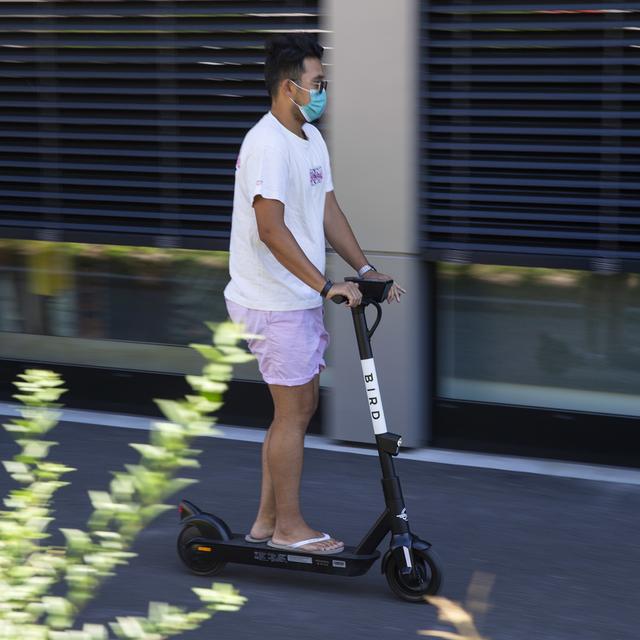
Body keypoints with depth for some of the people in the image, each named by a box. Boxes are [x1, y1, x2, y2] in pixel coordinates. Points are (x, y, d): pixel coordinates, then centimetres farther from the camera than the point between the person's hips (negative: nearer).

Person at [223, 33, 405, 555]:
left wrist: (365, 269, 7)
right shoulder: (268, 144, -19)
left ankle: (267, 521, 23)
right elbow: (271, 228, -27)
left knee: (301, 407, 14)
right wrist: (326, 285, -30)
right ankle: (289, 527, 8)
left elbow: (328, 211, 15)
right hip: (275, 301, -10)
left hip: (301, 298, 10)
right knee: (293, 412, -3)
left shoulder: (311, 138, 12)